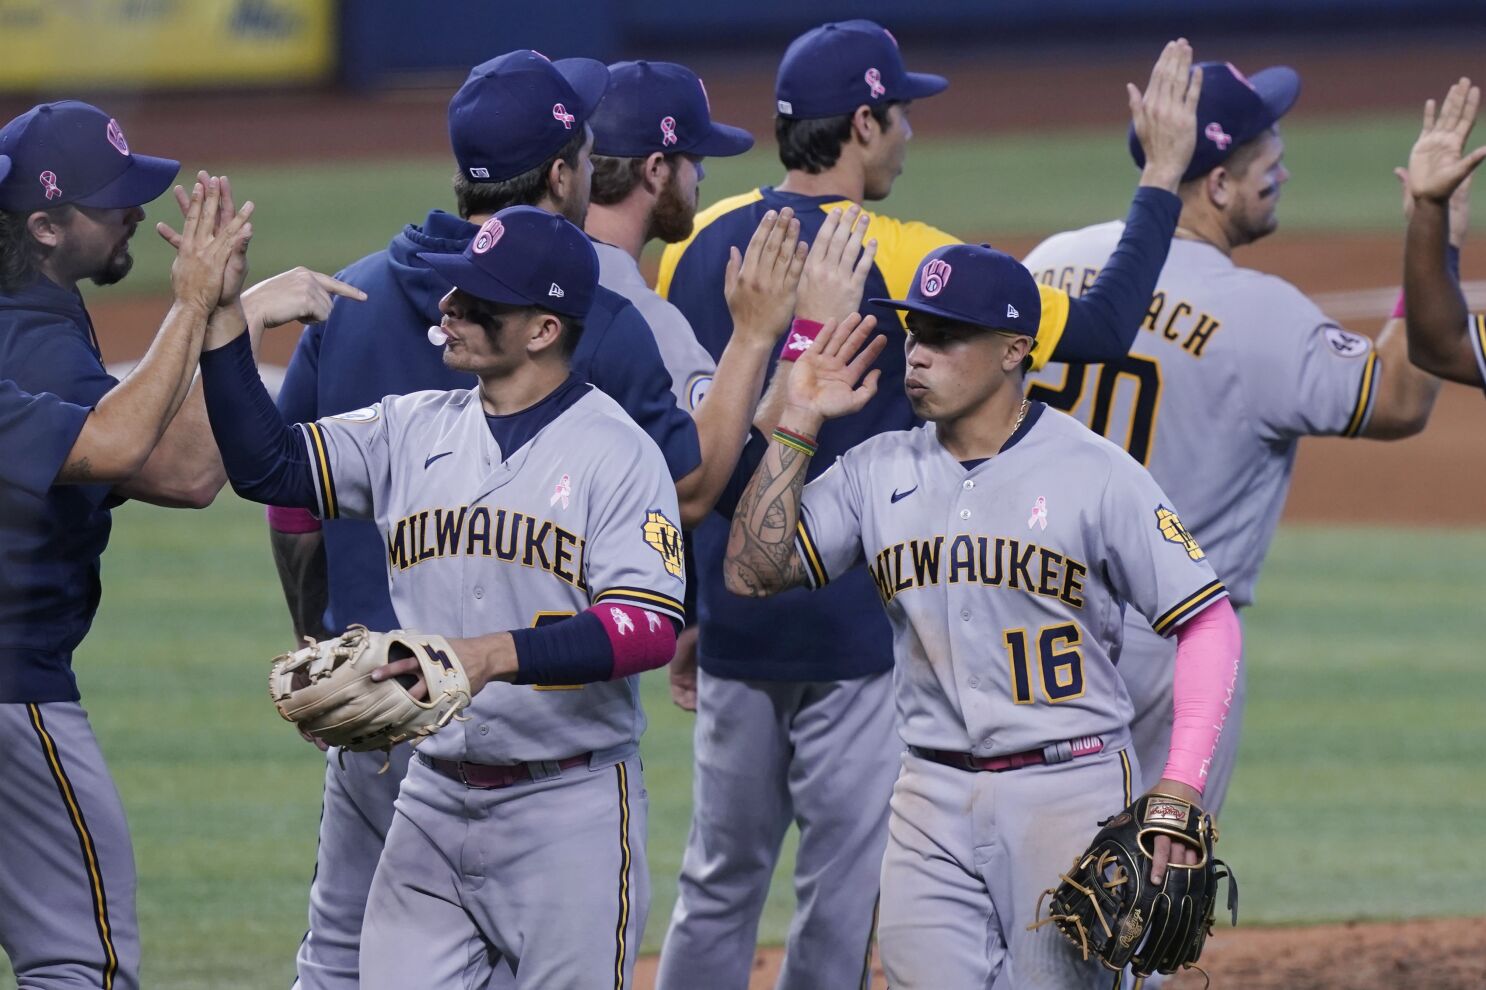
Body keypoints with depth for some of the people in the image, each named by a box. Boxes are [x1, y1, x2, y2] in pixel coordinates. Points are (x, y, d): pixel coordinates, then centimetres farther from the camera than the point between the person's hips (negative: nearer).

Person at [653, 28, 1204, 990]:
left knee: (720, 885, 13)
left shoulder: (700, 244, 4)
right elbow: (1102, 329, -17)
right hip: (851, 634, -6)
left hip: (731, 624, 6)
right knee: (846, 894, 2)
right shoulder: (897, 259, -14)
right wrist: (1164, 174, -7)